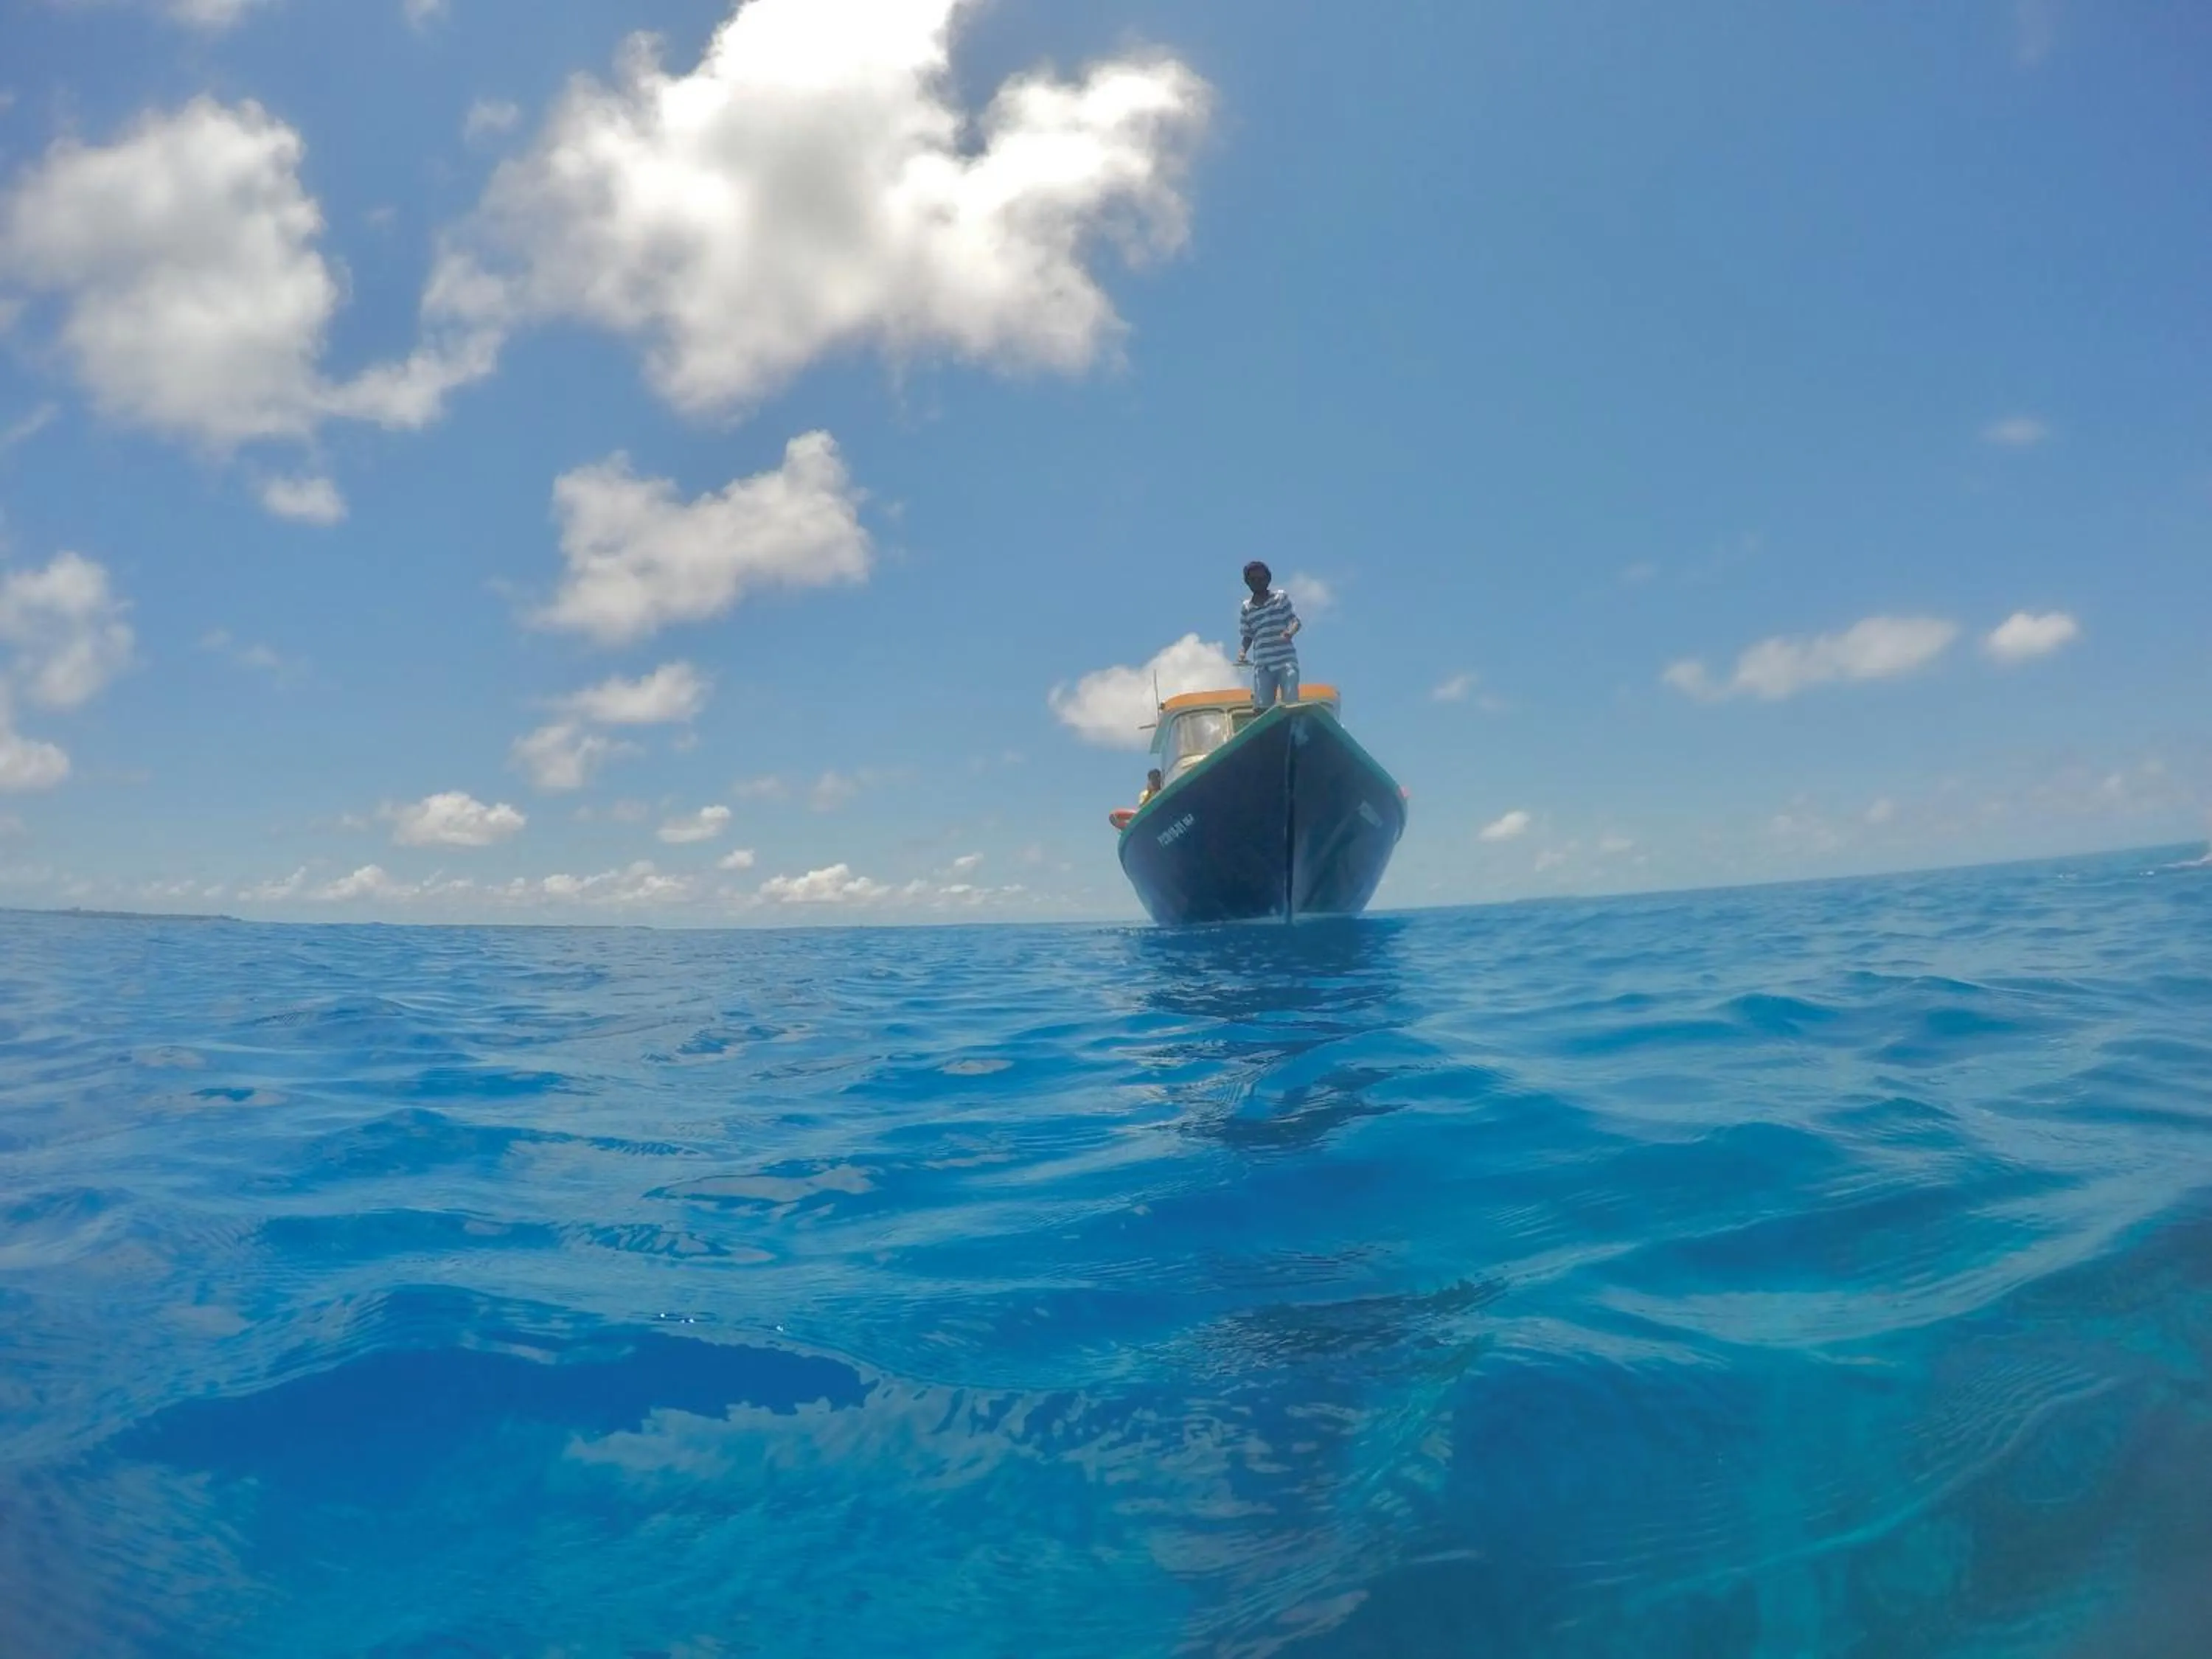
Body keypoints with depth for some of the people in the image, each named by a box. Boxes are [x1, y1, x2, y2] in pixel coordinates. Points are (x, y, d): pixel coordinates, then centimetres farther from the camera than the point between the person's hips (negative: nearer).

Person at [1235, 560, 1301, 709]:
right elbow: (1247, 636, 15)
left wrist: (1290, 632, -20)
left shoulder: (1281, 597, 10)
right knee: (1261, 707, -7)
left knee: (1291, 703, -15)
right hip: (1262, 665, 2)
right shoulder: (1246, 608, 14)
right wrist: (1242, 653, -7)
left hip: (1286, 660, -2)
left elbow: (1295, 620, 4)